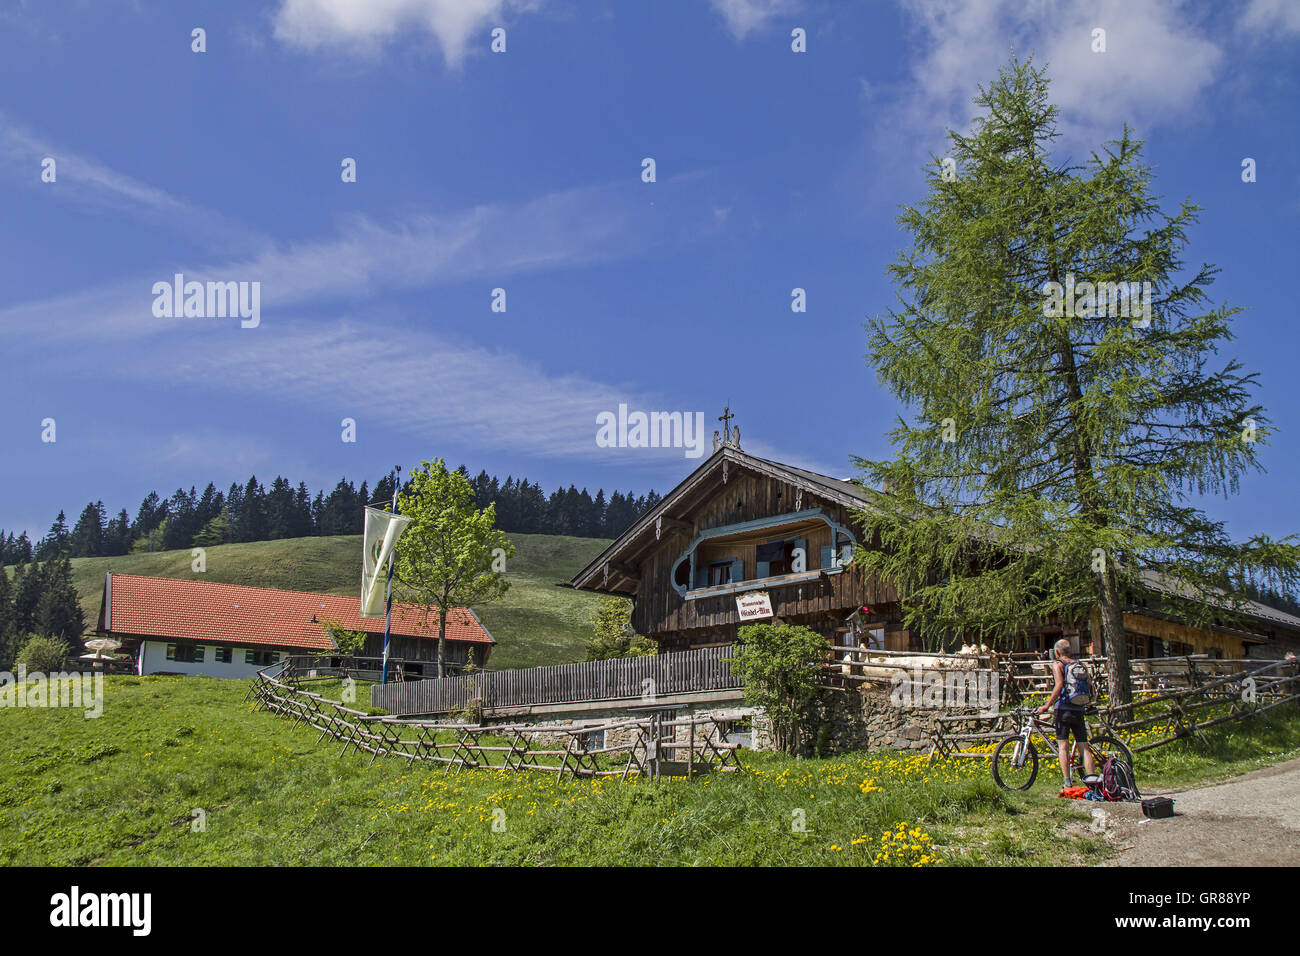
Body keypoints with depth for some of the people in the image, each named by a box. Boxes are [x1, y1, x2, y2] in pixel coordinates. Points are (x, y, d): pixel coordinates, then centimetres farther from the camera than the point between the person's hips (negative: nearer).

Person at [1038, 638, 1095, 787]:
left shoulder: (1057, 664, -1)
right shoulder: (1079, 664, 13)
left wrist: (1047, 705, -13)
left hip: (1063, 709, -4)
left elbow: (1059, 685, -15)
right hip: (1078, 710, 4)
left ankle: (1068, 783, -11)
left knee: (1063, 746, -3)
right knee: (1085, 747, 6)